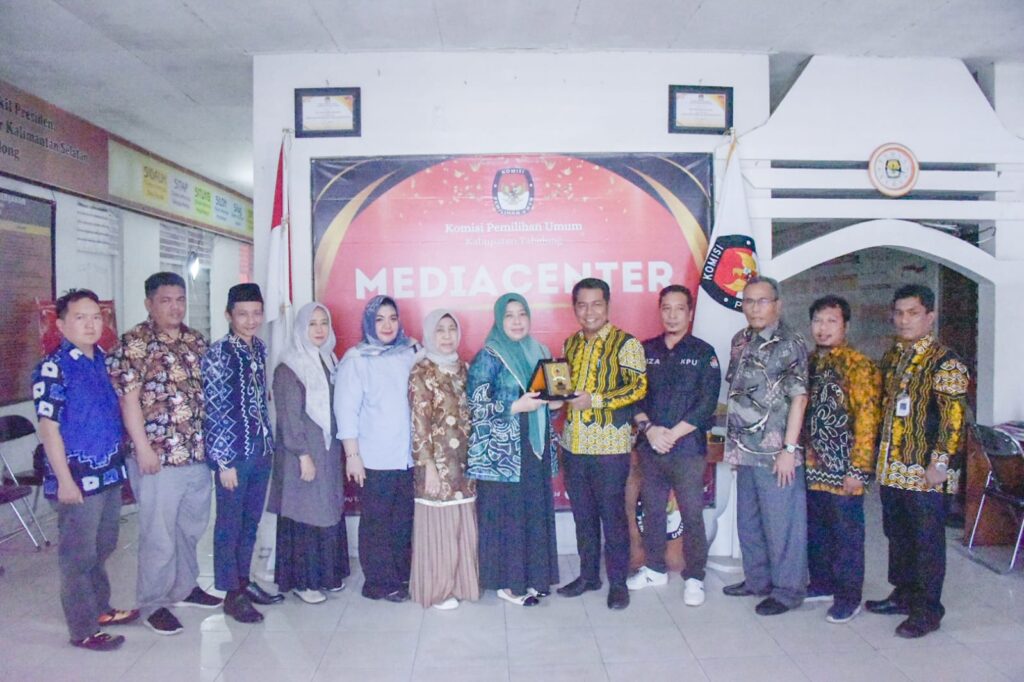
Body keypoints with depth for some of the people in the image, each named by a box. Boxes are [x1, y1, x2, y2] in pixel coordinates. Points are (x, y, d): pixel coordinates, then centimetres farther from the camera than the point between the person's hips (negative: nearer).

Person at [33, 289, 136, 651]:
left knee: (102, 548, 20)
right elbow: (49, 427, -15)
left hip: (110, 472, 7)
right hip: (79, 477, -7)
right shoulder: (53, 368, -15)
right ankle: (83, 629, 19)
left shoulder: (104, 360, 7)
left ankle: (100, 608, 37)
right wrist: (65, 480, -16)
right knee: (78, 555, 6)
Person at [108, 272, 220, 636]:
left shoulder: (196, 341, 10)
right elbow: (128, 398, -13)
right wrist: (143, 448, -16)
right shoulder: (133, 343, -9)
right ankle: (153, 604, 18)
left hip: (198, 453, 7)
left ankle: (185, 586, 36)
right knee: (159, 534, 3)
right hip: (158, 456, -6)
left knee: (192, 526, 18)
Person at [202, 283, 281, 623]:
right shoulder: (218, 353, -13)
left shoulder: (259, 348, 8)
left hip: (261, 449, 7)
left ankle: (244, 581, 31)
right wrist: (224, 460, -15)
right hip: (233, 452, -7)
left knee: (251, 522, 16)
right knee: (229, 525, 6)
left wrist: (268, 442, 14)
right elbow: (213, 410, -14)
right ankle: (232, 594, 18)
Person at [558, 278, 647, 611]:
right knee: (583, 516, 15)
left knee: (613, 516, 4)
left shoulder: (626, 343, -6)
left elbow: (638, 386, -14)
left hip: (609, 445, -6)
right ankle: (588, 575, 29)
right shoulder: (571, 343, 13)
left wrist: (594, 400, -20)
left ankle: (618, 582, 18)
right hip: (574, 443, 6)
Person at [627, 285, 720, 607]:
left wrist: (672, 434, -13)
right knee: (652, 510, 12)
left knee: (692, 515, 1)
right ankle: (654, 568, 29)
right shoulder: (645, 350, 9)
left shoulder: (703, 353, 0)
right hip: (650, 446, 3)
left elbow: (707, 404, -7)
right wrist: (649, 429, -10)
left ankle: (694, 578, 17)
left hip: (688, 447, -3)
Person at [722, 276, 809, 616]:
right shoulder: (740, 341, 11)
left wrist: (789, 449, -16)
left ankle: (787, 590, 19)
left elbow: (798, 399, -13)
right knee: (748, 521, 17)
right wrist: (733, 442, 14)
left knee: (782, 524, 4)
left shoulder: (790, 344, -10)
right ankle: (757, 579, 33)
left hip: (776, 453, -7)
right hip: (746, 450, 7)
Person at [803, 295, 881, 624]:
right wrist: (802, 455, 9)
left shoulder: (858, 365, -11)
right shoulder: (810, 362, 9)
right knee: (816, 530, 16)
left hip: (843, 470, -6)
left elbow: (866, 420, -15)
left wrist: (857, 470, -17)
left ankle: (849, 597, 19)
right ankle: (822, 583, 33)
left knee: (847, 533, 6)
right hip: (813, 467, 6)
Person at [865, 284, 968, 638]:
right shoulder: (891, 357, 12)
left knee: (927, 540, 3)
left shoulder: (945, 361, -10)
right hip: (891, 469, 7)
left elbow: (954, 418, -14)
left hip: (924, 472, -7)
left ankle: (928, 609, 15)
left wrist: (939, 463, -18)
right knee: (897, 535, 17)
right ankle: (904, 594, 32)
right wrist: (879, 455, 16)